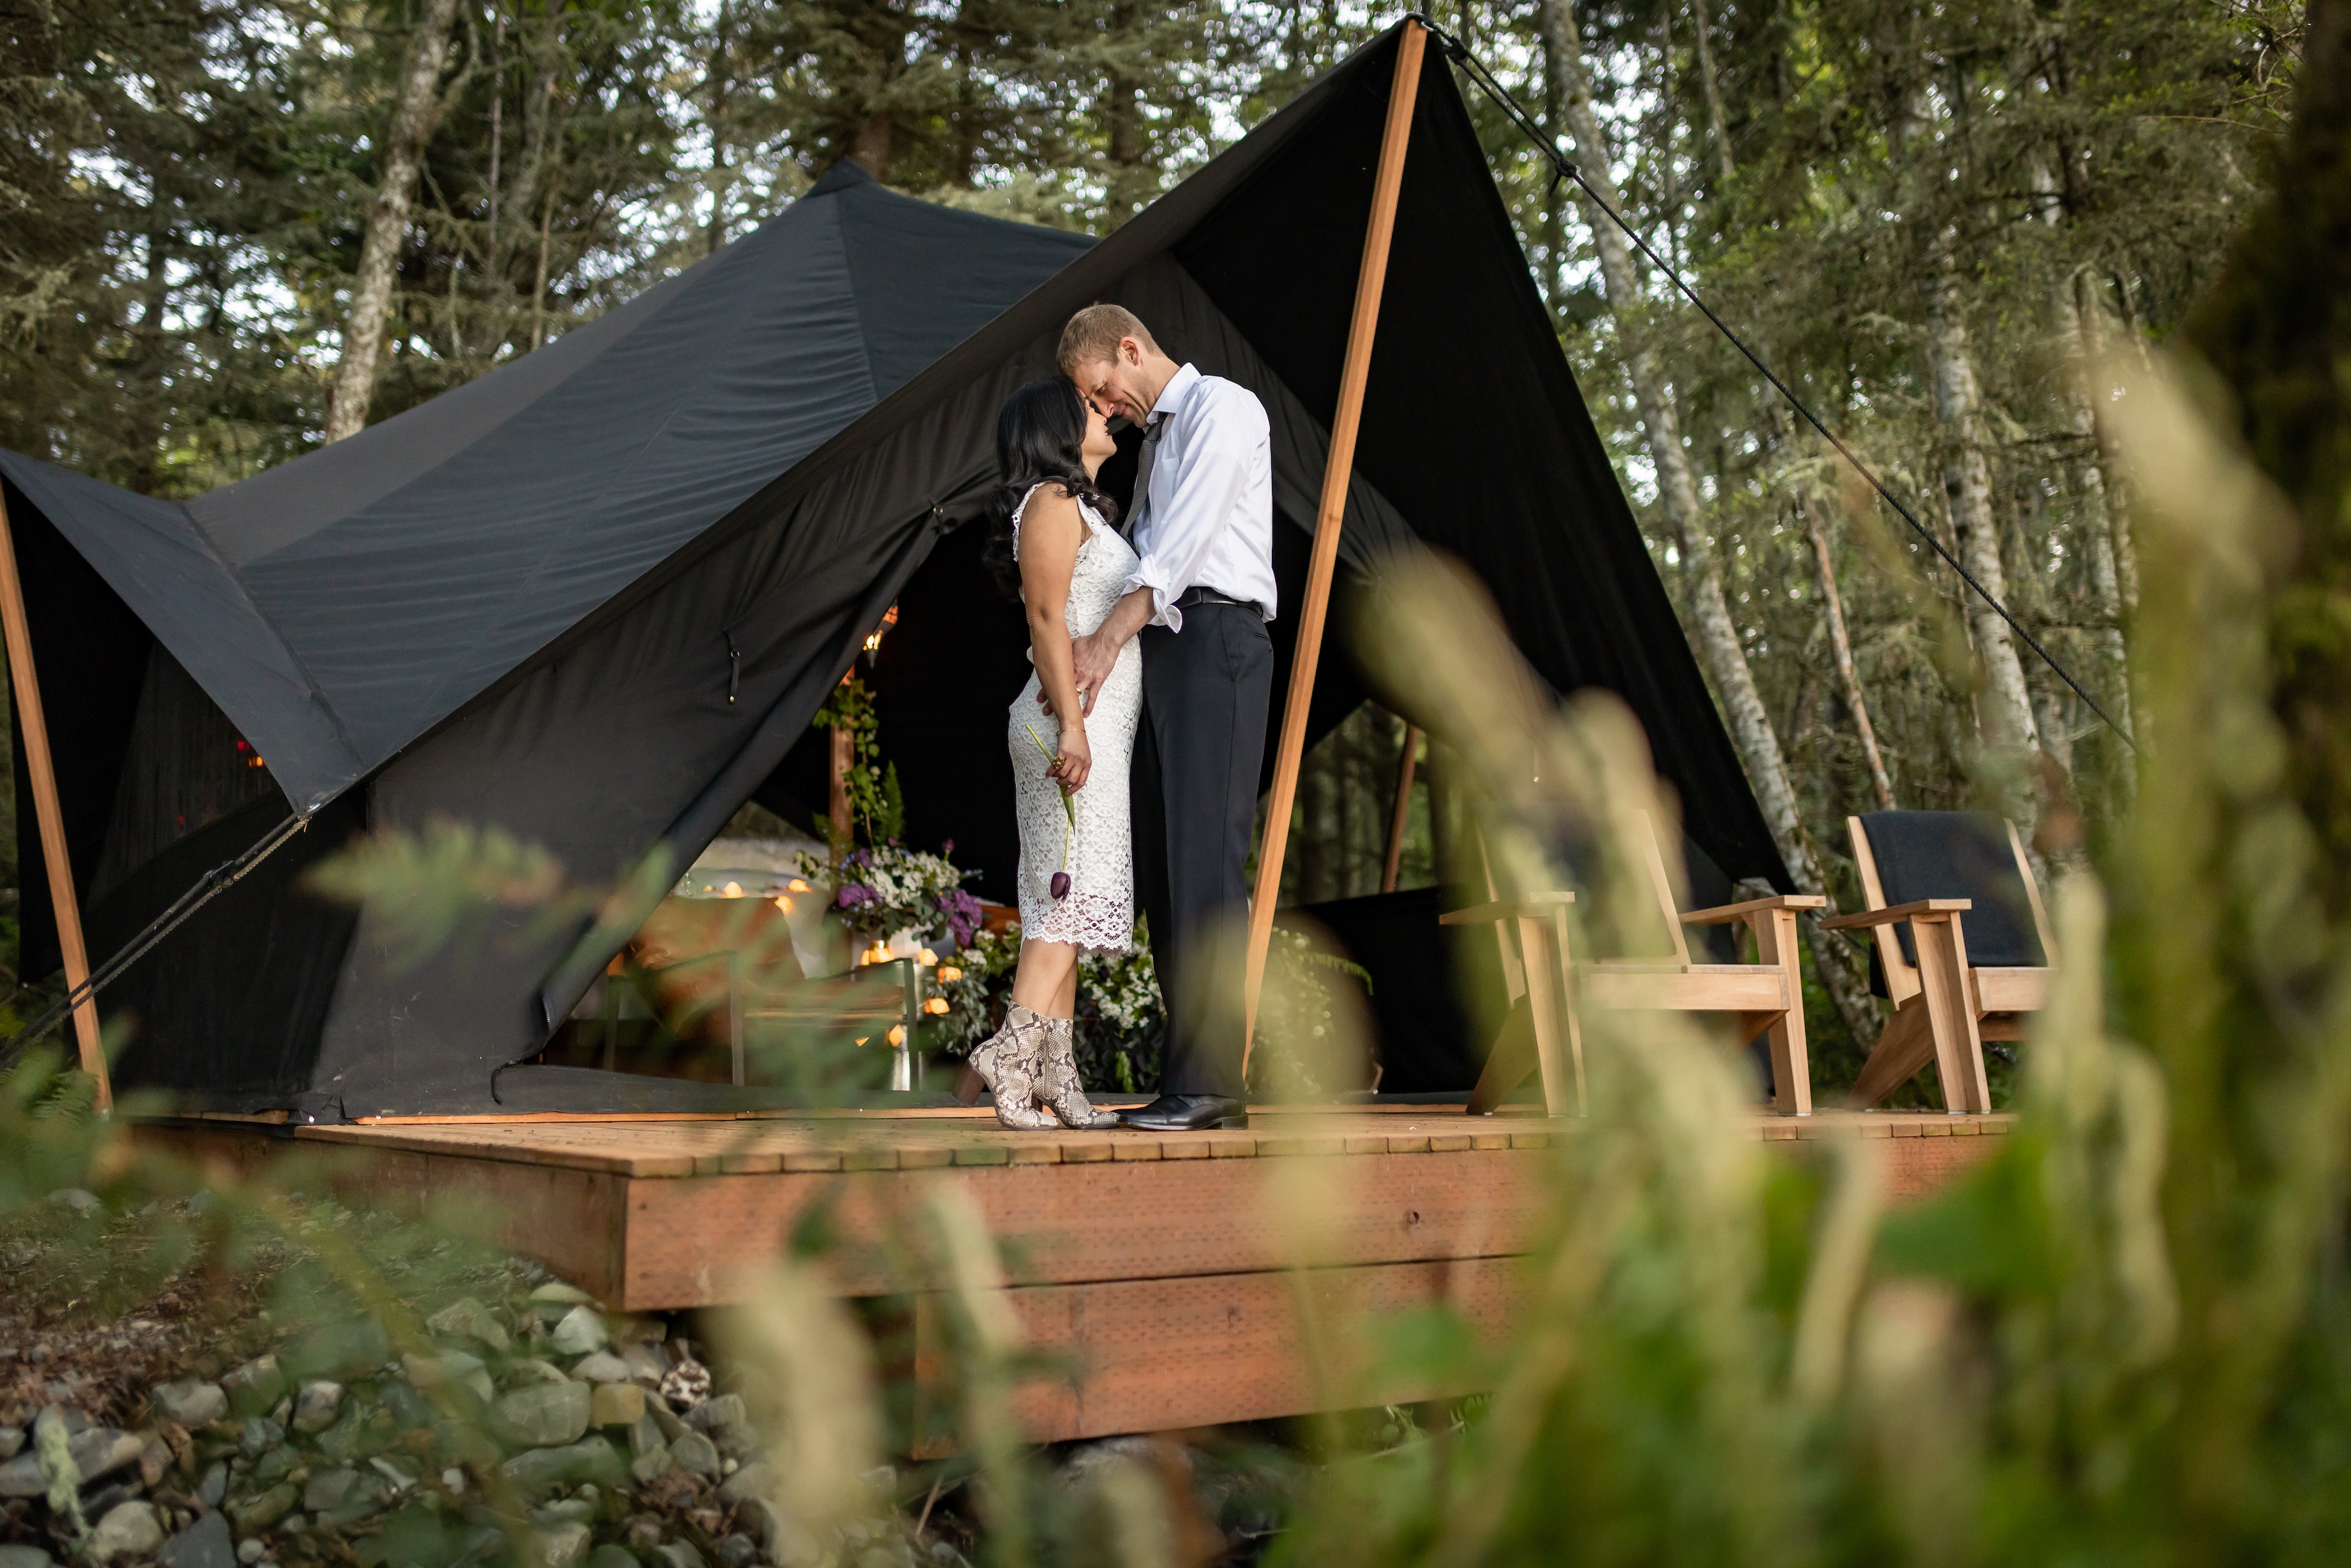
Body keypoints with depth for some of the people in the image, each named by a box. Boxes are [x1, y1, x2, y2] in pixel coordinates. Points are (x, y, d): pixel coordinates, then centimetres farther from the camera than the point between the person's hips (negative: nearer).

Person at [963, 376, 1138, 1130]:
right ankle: (1013, 1050, -19)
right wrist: (1072, 723, -22)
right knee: (1074, 892, -16)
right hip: (1073, 722, -10)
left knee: (1065, 904, 4)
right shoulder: (1051, 501, -5)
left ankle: (1056, 1079, 4)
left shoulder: (1083, 509, 25)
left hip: (1099, 722, 10)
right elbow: (1046, 617, -15)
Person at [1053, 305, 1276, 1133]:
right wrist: (1081, 642, 12)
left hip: (1216, 637, -9)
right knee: (1160, 864, 3)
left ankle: (1211, 1081, -15)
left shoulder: (1222, 407, 0)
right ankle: (1188, 1079, 4)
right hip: (1158, 650, 9)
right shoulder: (1155, 437, 28)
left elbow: (1185, 539, -14)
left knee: (1203, 856, -15)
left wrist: (1109, 638, -20)